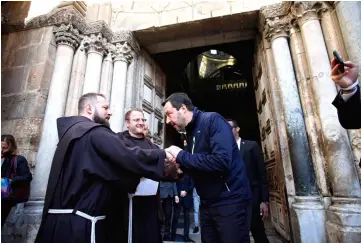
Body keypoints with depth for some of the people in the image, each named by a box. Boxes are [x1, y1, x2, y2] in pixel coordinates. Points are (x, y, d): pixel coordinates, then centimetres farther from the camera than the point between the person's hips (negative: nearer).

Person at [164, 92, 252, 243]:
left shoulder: (212, 120, -15)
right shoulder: (191, 133, 10)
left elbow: (221, 162, -29)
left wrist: (181, 156, -19)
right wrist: (179, 164, -3)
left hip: (230, 201, -8)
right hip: (207, 204, 8)